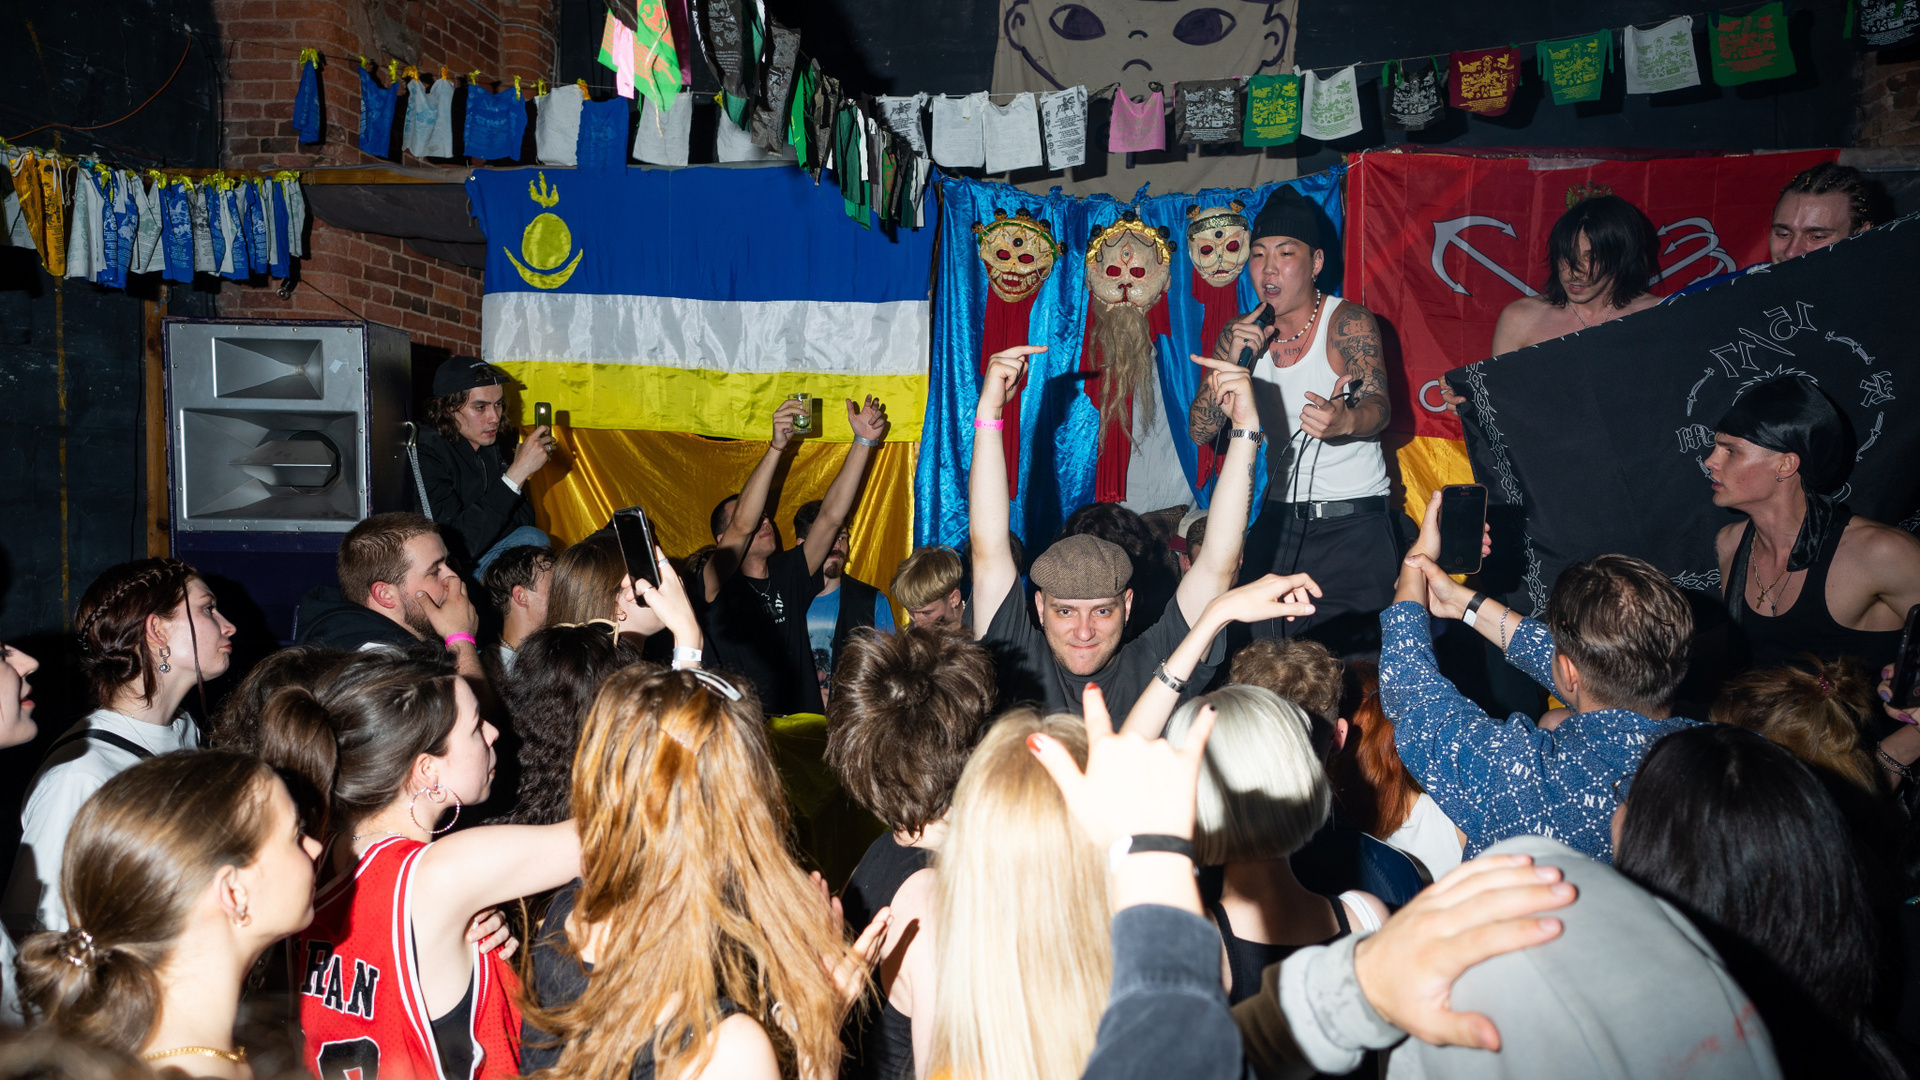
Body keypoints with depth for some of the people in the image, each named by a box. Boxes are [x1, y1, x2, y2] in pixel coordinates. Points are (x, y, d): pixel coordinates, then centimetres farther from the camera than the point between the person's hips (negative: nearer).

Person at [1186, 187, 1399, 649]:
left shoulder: (1349, 323, -9)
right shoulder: (1239, 335, 3)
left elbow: (1379, 408, -24)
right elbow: (1199, 432, 0)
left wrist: (1346, 421, -47)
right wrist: (1231, 362, -15)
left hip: (1356, 522, -3)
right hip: (1279, 522, 4)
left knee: (1364, 653, -3)